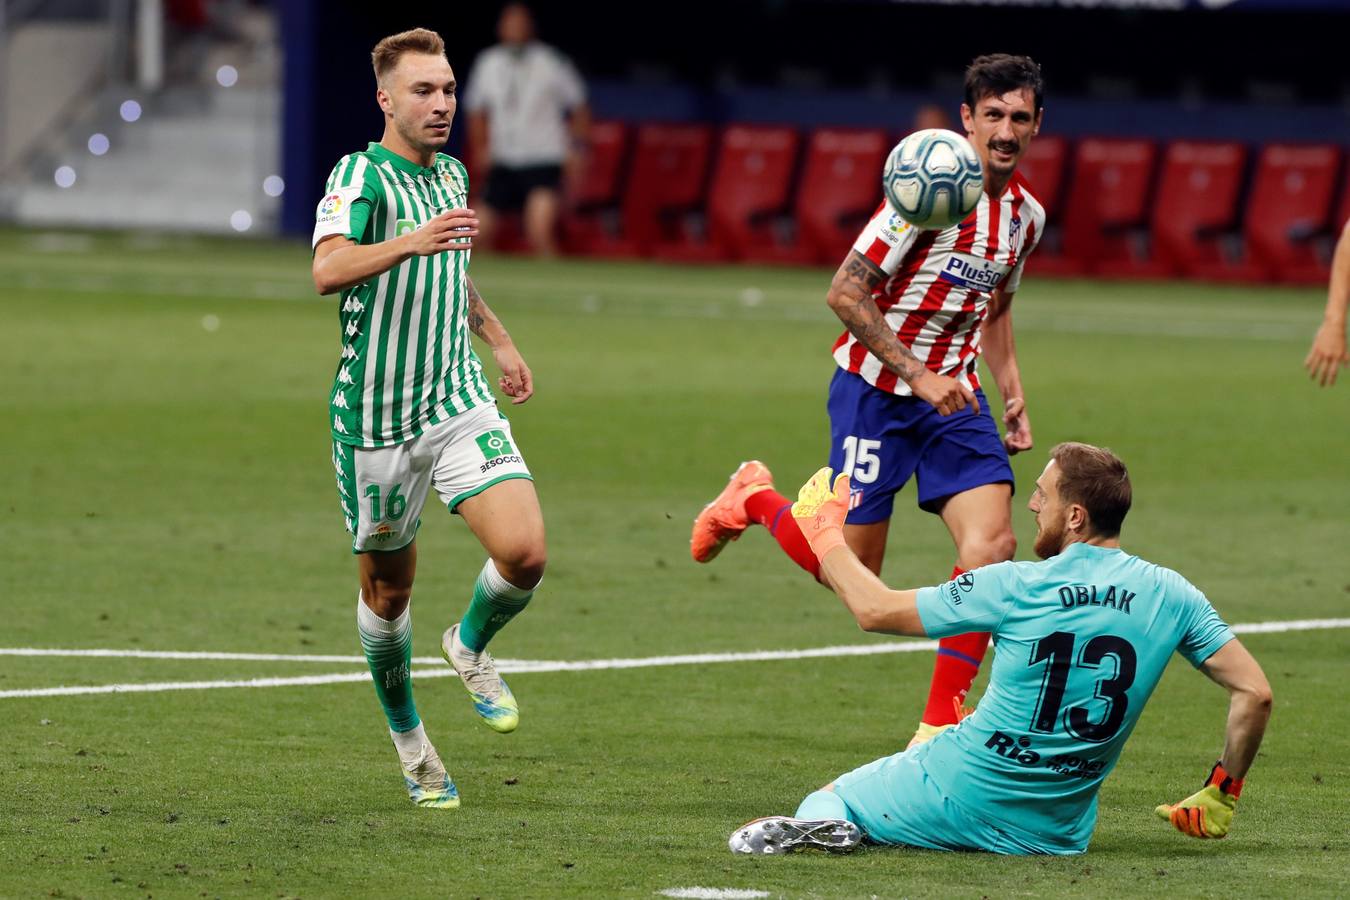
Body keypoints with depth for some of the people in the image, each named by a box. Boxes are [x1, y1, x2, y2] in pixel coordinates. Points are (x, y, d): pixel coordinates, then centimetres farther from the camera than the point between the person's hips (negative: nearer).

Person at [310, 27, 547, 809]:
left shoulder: (452, 174, 10)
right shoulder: (361, 175, -13)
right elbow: (329, 270, -33)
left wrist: (500, 341, 30)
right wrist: (412, 241, -47)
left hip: (460, 402, 5)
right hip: (375, 417, -5)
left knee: (524, 553, -15)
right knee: (388, 589, 7)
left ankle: (472, 646, 17)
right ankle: (407, 734, 30)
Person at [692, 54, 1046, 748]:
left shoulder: (1027, 214, 6)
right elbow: (845, 292, -18)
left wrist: (1013, 396, 14)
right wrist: (918, 374, -22)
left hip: (954, 396, 6)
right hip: (874, 391, -6)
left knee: (992, 543, -15)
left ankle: (940, 726, -8)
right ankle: (754, 499, 30)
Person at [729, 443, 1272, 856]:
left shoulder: (1013, 588, -11)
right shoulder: (1169, 596, -5)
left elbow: (875, 610, -2)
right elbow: (1254, 693, -4)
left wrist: (825, 535, 15)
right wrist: (1220, 796, 8)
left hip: (956, 793, -3)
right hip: (1059, 831, 3)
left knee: (828, 797, 18)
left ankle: (823, 825, -20)